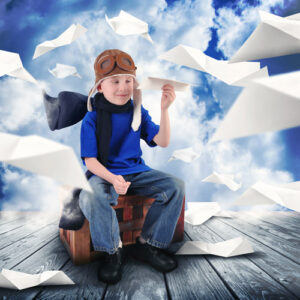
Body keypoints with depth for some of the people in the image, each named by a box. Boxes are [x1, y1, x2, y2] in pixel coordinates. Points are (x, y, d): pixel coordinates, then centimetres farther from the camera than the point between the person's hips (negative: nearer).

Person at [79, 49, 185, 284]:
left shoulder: (139, 112, 4)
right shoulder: (92, 119, -7)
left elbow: (162, 142, -4)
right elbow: (90, 160, -10)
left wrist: (164, 110, -17)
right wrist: (112, 179, -28)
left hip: (137, 171, 4)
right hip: (105, 173, -3)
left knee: (176, 186, -15)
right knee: (90, 197, -36)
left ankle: (146, 244, -3)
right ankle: (113, 250, -9)